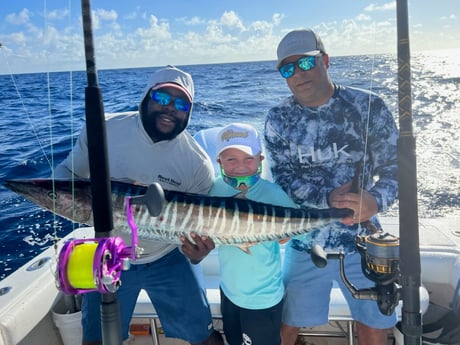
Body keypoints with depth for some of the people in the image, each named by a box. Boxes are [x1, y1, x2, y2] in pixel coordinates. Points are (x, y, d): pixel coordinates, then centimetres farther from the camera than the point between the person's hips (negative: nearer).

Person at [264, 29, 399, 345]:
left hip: (363, 239, 0)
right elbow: (284, 180, -8)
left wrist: (376, 201, -25)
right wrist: (328, 199, -25)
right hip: (306, 242, 0)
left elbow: (394, 166, -4)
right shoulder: (278, 119, -4)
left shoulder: (368, 106, -5)